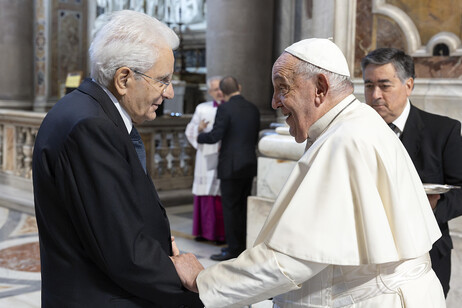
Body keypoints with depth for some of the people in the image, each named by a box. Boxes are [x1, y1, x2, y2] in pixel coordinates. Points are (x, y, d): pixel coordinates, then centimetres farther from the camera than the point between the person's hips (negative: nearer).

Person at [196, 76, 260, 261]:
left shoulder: (225, 109, -12)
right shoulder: (253, 109, 10)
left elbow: (214, 136, -16)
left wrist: (201, 133, 4)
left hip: (232, 167, -7)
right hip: (249, 165, 7)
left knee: (230, 208, -1)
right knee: (243, 207, 14)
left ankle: (234, 250, 2)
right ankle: (243, 246, 22)